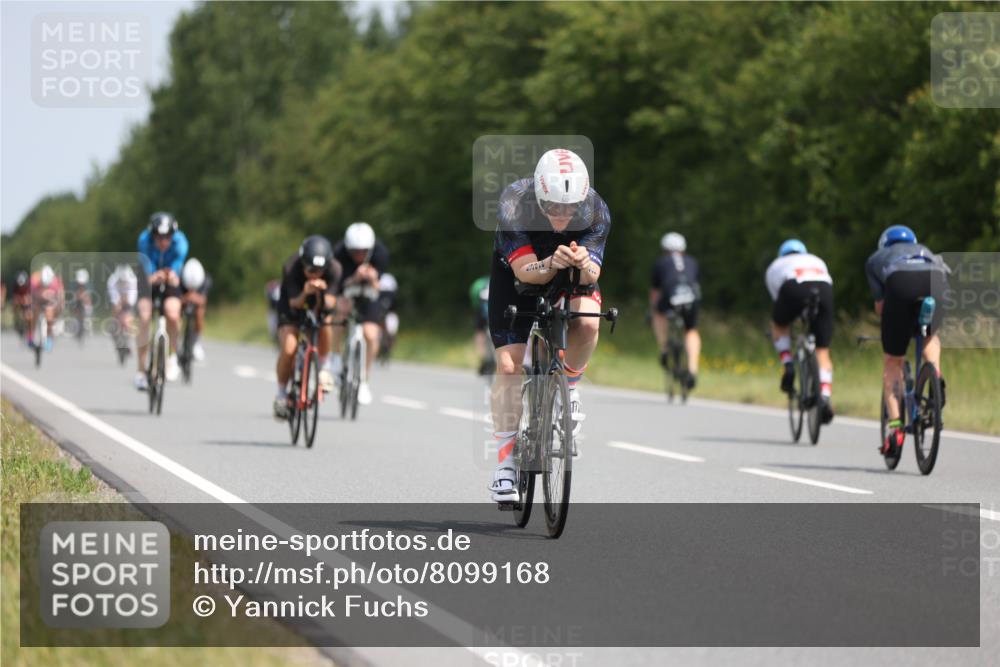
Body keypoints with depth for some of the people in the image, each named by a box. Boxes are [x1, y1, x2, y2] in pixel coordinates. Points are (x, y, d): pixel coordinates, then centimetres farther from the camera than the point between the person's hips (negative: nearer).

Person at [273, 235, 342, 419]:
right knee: (288, 348, -22)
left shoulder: (334, 269, -28)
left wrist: (321, 293, -51)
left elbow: (329, 303, -29)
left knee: (325, 322, -34)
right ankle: (281, 394, 1)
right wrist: (305, 294, -53)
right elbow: (294, 303, -32)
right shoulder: (291, 268, -32)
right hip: (292, 307, -1)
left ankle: (324, 368, -9)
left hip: (319, 305, 1)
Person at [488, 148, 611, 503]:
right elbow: (524, 270, -37)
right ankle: (506, 457, -4)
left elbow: (592, 276, -32)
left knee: (587, 322, -31)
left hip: (570, 278, 1)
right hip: (515, 275, -1)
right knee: (508, 364, -14)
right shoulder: (514, 204, -34)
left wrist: (584, 265, -55)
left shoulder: (596, 211, -29)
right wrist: (552, 264, -58)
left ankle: (568, 384, -1)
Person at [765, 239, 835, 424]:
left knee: (779, 324, 32)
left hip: (794, 289, -2)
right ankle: (825, 397, -6)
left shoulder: (776, 266, 37)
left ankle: (787, 365, 11)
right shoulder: (817, 262, 42)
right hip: (824, 289, 2)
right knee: (823, 351, 10)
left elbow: (777, 298, 38)